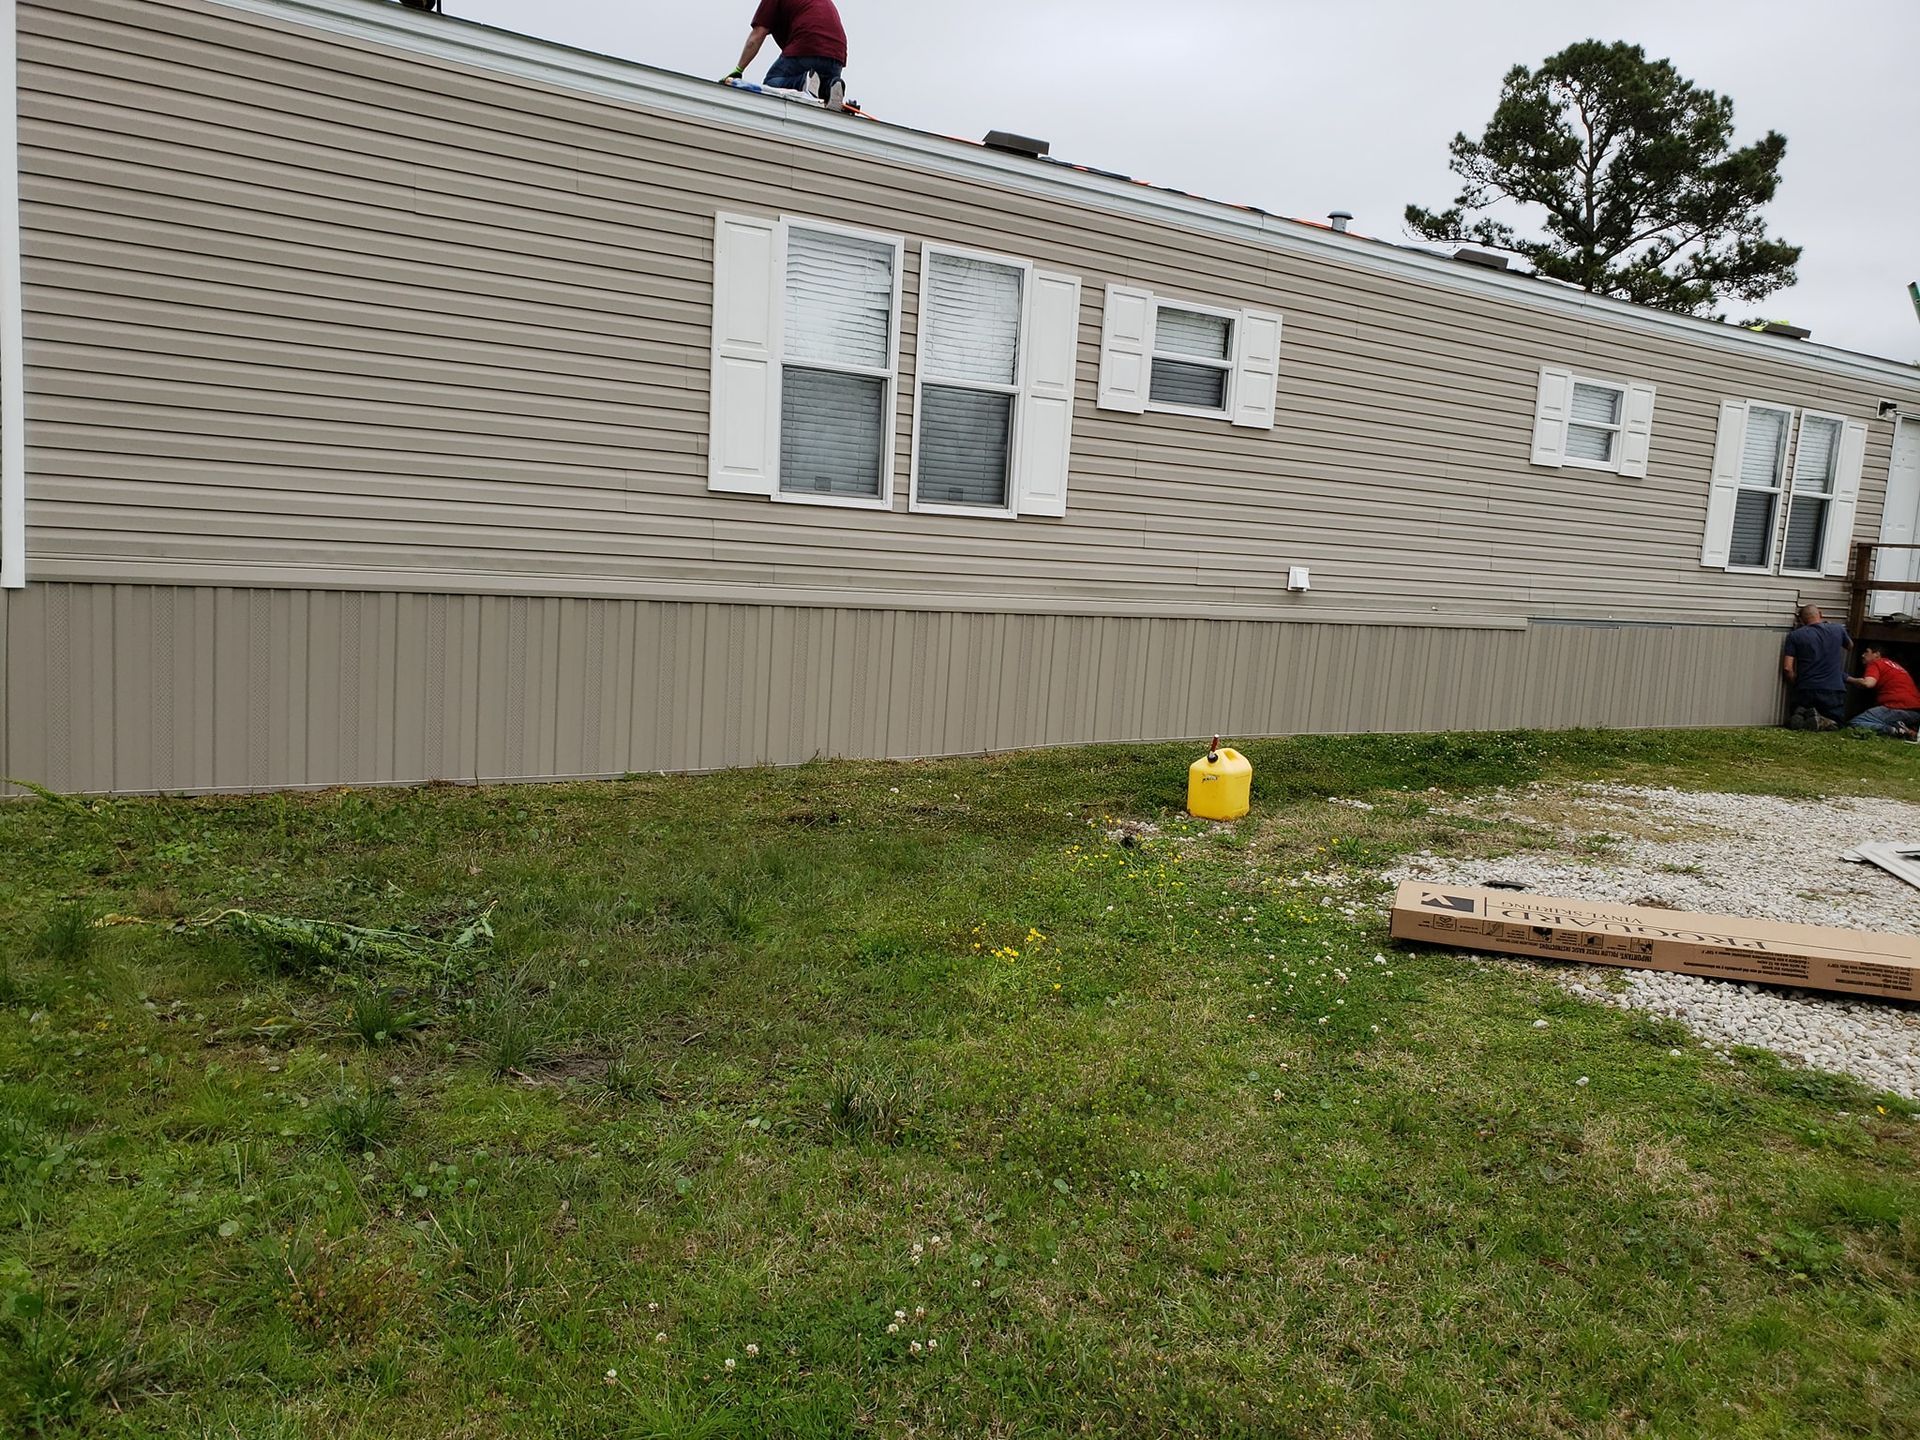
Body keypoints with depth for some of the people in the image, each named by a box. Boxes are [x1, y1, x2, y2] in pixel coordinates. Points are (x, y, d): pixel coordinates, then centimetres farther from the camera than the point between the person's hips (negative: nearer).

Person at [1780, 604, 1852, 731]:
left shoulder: (1795, 636, -1)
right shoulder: (1838, 631, 4)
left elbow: (1787, 668, -8)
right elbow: (1850, 646, 29)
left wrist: (1797, 685, 9)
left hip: (1805, 691, 0)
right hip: (1833, 691, 0)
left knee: (1796, 722, 21)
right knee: (1835, 724, 16)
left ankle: (1800, 715, -15)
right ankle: (1820, 721, -18)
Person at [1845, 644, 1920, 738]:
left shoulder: (1875, 663, 6)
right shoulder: (1896, 665, 32)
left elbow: (1867, 683, -13)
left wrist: (1847, 679, 2)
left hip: (1898, 708, -8)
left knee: (1854, 723, -14)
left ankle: (1895, 730, -26)